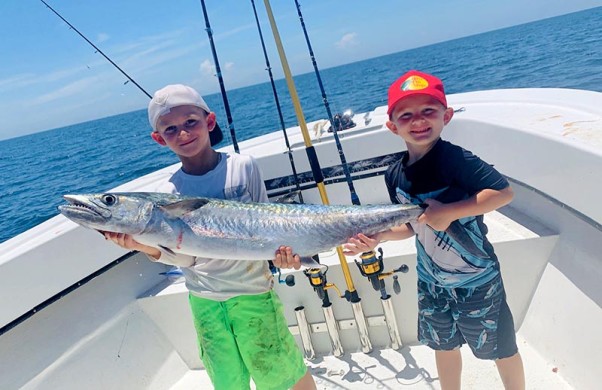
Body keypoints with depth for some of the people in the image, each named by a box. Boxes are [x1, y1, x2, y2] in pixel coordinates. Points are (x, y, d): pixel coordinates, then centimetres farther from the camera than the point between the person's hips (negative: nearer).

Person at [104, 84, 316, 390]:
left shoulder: (243, 167, -9)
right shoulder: (169, 193, -6)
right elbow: (186, 257, -11)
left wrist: (278, 250, -23)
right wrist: (148, 248, -29)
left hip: (253, 291, -2)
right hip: (204, 301, 2)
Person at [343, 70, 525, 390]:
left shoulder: (454, 159, -24)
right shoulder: (395, 176, -5)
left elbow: (504, 192, -29)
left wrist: (448, 211, -33)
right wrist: (377, 237, -11)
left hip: (476, 279, -5)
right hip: (432, 281, 6)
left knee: (501, 348, 16)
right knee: (443, 345, 24)